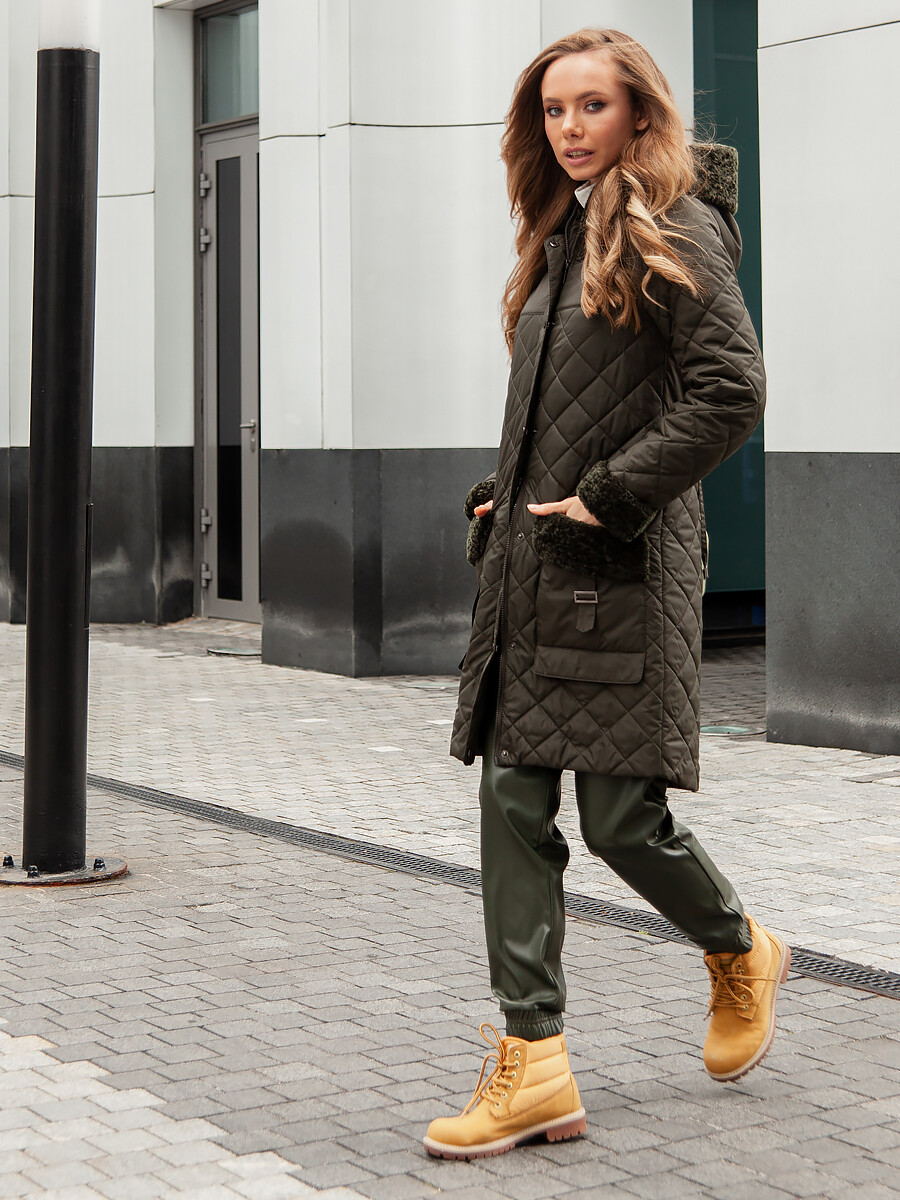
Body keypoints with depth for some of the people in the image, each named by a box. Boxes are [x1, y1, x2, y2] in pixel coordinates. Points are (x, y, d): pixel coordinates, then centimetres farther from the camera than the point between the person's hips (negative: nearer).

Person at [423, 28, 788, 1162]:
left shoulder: (678, 231, -5)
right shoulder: (561, 237, 19)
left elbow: (731, 393, -16)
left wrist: (607, 497, -16)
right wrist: (502, 494, 12)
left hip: (623, 566, -8)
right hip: (525, 565, 8)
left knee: (623, 817, -3)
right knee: (513, 800, 0)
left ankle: (739, 952, 28)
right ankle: (532, 1059, 4)